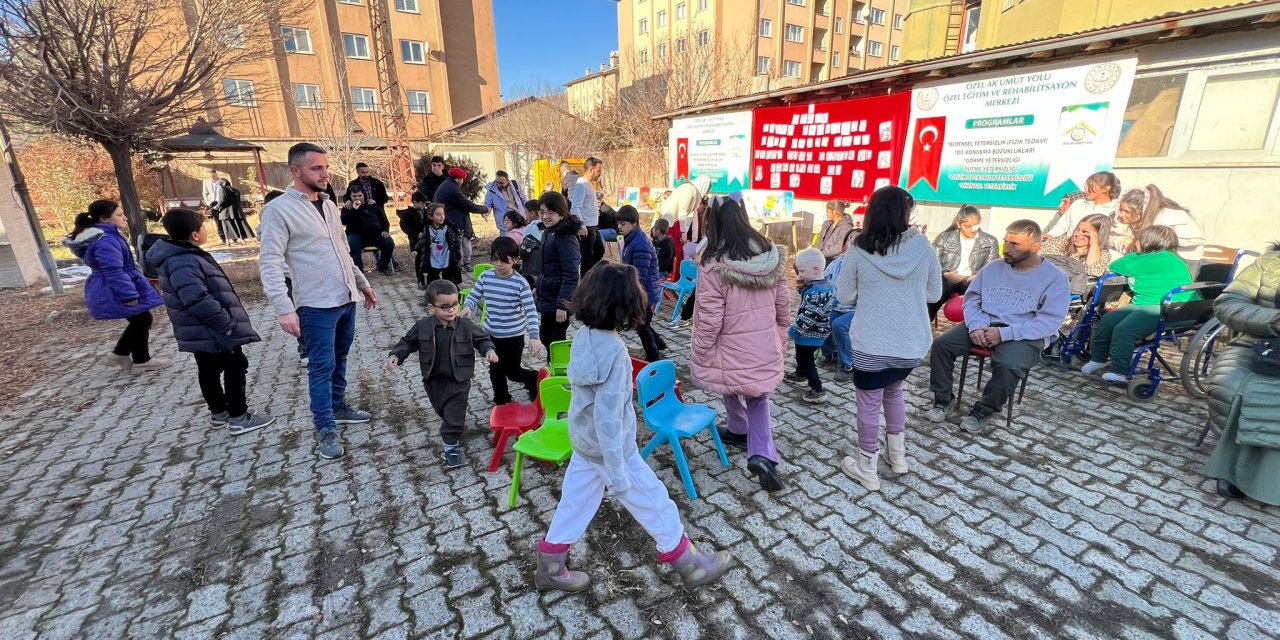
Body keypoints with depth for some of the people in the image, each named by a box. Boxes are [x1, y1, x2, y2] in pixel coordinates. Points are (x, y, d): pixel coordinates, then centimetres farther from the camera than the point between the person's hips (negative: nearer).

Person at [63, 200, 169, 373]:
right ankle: (141, 361, 12)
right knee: (142, 321, 2)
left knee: (138, 321, 19)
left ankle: (120, 354, 29)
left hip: (108, 292, 11)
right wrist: (130, 295, -26)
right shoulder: (105, 240, -23)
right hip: (114, 293, -11)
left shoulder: (106, 236, 11)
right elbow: (114, 272, -28)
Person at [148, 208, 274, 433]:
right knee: (235, 368, -1)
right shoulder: (184, 264, -24)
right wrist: (227, 324, -23)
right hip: (211, 332, -10)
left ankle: (219, 412, 33)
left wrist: (224, 323, 22)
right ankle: (239, 418, 7)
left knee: (210, 371, 19)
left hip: (203, 332, 10)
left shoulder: (183, 256, 11)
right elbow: (199, 301, -32)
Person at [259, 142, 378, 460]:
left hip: (346, 299, 7)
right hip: (316, 305, -7)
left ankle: (338, 406, 34)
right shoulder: (278, 209, -11)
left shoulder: (329, 204, 12)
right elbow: (270, 263, -17)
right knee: (322, 366, 0)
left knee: (340, 359, 18)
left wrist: (363, 284, 22)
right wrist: (284, 308, -26)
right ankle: (325, 430, 12)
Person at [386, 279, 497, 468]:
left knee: (454, 414, 0)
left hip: (458, 380, -3)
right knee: (442, 411, 23)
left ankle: (451, 446, 14)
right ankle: (457, 428, 50)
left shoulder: (466, 326, -13)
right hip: (433, 380, 3)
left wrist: (489, 351, -18)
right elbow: (408, 342, 4)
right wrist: (395, 356, -10)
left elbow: (482, 339, 0)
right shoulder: (422, 326, -9)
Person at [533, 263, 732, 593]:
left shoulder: (584, 335, -7)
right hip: (609, 444, -7)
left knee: (577, 499, 22)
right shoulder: (613, 350, -32)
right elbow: (609, 416, -30)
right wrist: (618, 473, -22)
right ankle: (688, 564, 31)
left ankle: (550, 566, 38)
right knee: (652, 499, 11)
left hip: (583, 437, 8)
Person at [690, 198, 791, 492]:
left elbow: (709, 320, -19)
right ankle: (762, 454, 3)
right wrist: (780, 338, 20)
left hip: (732, 349, -4)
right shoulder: (772, 255, -4)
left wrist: (700, 355, -6)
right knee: (758, 400, 18)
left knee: (732, 390, 24)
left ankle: (739, 430, 47)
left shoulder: (714, 266, -21)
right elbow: (783, 306, 5)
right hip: (766, 348, 4)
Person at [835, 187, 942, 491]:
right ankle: (897, 454, 39)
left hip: (872, 343, -4)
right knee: (893, 389, 26)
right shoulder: (922, 246, -4)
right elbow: (934, 293, 6)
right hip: (913, 342, 4)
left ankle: (867, 468, 22)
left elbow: (845, 297, -2)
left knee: (869, 401, 10)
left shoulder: (859, 250, -10)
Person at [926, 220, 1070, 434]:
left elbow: (1049, 322, -12)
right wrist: (975, 326, -11)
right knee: (941, 344, -19)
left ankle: (983, 410, -9)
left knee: (1008, 366, -35)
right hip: (983, 325, 4)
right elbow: (971, 299, 9)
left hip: (1024, 334, -4)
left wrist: (1004, 333, -21)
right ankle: (942, 400, -5)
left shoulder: (1055, 278, -3)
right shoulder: (993, 267, 10)